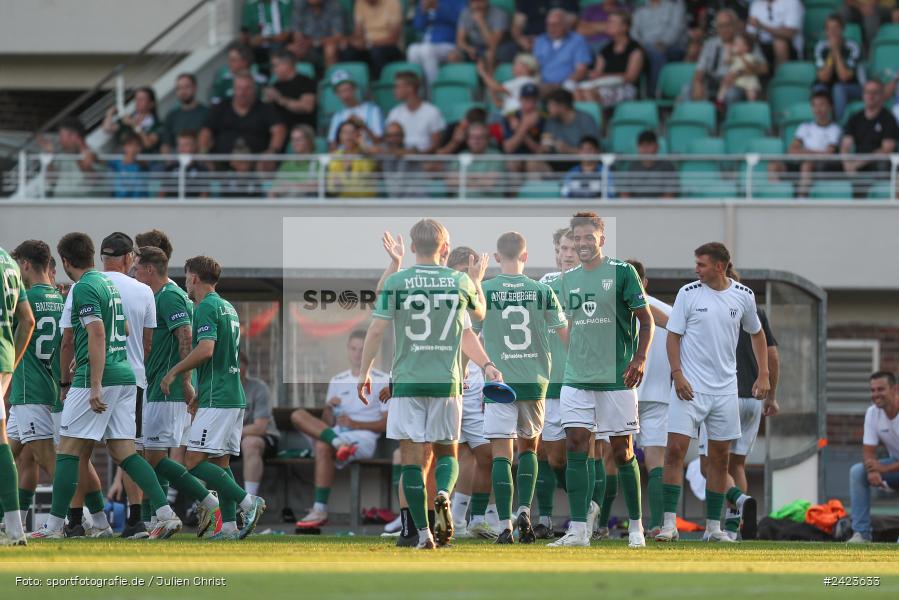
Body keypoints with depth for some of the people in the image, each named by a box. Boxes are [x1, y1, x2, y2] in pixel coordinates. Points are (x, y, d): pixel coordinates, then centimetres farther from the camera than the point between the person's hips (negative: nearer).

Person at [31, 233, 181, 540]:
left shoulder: (83, 288, -9)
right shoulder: (109, 284, 19)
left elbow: (97, 334, -20)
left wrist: (96, 385, -24)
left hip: (94, 379, -8)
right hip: (126, 376, 8)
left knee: (68, 451, -3)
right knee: (124, 452, 7)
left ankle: (54, 526, -3)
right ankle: (166, 514, -4)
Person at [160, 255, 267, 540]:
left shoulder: (206, 308, -11)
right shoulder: (228, 307, 19)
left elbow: (205, 349, -23)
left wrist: (174, 372, -12)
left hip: (216, 397, -10)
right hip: (235, 396, 10)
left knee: (194, 461, -10)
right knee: (220, 462, 9)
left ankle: (247, 501, -17)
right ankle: (230, 526, 3)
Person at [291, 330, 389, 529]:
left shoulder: (382, 380, 7)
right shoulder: (337, 381, 22)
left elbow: (387, 423, 1)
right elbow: (328, 422, 17)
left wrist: (355, 424, -11)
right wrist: (328, 408, -6)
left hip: (365, 437, -5)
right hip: (337, 433, 5)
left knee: (323, 447, -35)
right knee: (298, 415, -17)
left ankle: (321, 510, -36)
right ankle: (338, 443, -37)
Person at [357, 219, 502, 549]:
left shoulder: (396, 282, -3)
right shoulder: (461, 282, 3)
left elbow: (376, 330, -3)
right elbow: (479, 313, 24)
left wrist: (364, 372, 9)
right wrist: (477, 281, 41)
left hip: (407, 382, -2)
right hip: (447, 382, 2)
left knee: (412, 456, 1)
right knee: (447, 450, 16)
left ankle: (424, 533, -6)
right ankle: (443, 493, -17)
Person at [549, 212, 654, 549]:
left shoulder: (622, 273, -4)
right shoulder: (569, 279, 12)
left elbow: (646, 319, -3)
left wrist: (640, 358, -15)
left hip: (617, 378, -4)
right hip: (577, 379, 4)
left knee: (622, 451, 2)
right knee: (576, 447, -5)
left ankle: (636, 526, 14)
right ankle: (578, 530, -7)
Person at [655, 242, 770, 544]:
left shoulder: (743, 296, 3)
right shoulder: (688, 293, -3)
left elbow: (757, 334, 18)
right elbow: (673, 335, -1)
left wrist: (763, 375, 10)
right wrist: (678, 375, -13)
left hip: (725, 389, 3)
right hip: (690, 387, -3)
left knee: (720, 457, 6)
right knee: (675, 449, -12)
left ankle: (713, 527, 13)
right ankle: (669, 524, -10)